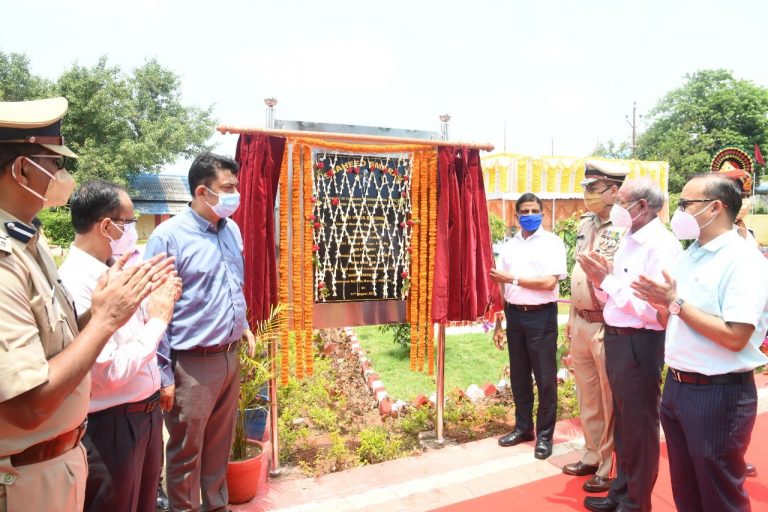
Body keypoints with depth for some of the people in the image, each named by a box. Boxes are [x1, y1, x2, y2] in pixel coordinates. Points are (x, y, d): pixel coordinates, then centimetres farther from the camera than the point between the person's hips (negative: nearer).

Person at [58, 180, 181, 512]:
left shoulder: (115, 269, 3)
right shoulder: (75, 285, -24)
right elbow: (112, 372, -28)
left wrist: (159, 302, -3)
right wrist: (158, 319, -19)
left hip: (146, 412, 8)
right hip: (111, 425, -8)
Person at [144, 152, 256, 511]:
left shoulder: (232, 230, 6)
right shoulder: (168, 237, -15)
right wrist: (163, 375, -14)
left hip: (229, 357, 7)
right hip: (192, 364, -6)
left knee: (220, 444, 21)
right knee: (186, 453, 11)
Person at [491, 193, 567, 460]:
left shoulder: (552, 242, -4)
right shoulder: (509, 245, 10)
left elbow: (549, 282, -16)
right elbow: (501, 286, 10)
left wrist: (513, 279, -12)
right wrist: (498, 324, 9)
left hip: (541, 316, -5)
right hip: (514, 315, 5)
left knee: (545, 378, 4)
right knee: (518, 376, 14)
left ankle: (544, 434, 18)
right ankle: (523, 427, 29)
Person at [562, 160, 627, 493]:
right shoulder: (585, 224, 11)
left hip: (608, 325, -8)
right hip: (581, 322, 8)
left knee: (611, 402, 7)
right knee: (587, 398, 19)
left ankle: (610, 469, 22)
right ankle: (592, 457, 35)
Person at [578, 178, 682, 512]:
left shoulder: (661, 245, -18)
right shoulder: (628, 240, 10)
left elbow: (655, 309, -26)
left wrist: (608, 280, -21)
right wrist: (600, 280, -4)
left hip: (640, 344, -9)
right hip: (616, 338, 9)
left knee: (639, 426, 7)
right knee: (622, 422, 20)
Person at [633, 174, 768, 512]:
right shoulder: (688, 257, 9)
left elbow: (734, 337, -25)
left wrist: (676, 302, -20)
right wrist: (660, 304, -6)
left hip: (718, 394, -8)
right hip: (676, 386, 8)